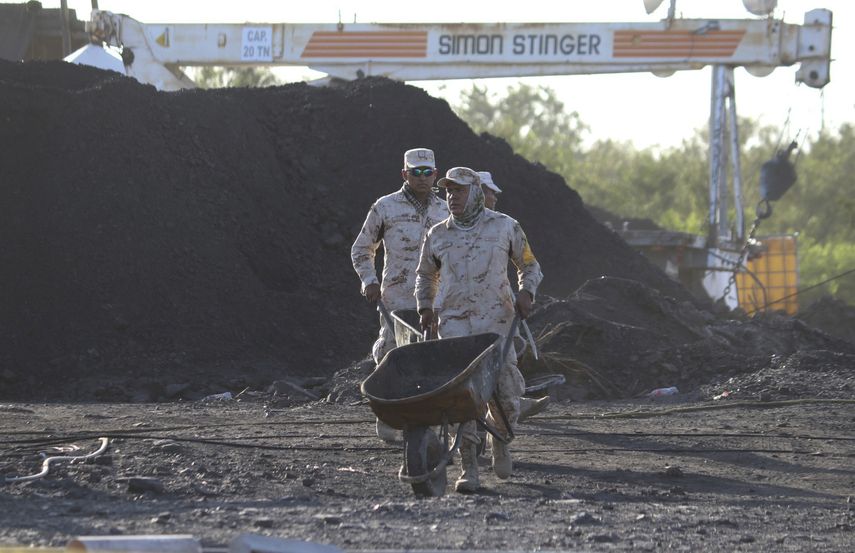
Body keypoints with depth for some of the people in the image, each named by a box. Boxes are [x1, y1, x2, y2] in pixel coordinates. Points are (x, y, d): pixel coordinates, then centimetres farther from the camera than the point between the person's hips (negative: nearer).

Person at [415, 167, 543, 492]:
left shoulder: (504, 227, 6)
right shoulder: (437, 236, 11)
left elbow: (529, 265, 16)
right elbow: (425, 274, 27)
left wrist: (526, 291, -3)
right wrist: (425, 307, 12)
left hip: (496, 320, -1)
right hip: (453, 322, 1)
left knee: (506, 392, -6)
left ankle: (499, 439, 27)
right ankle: (469, 469, -10)